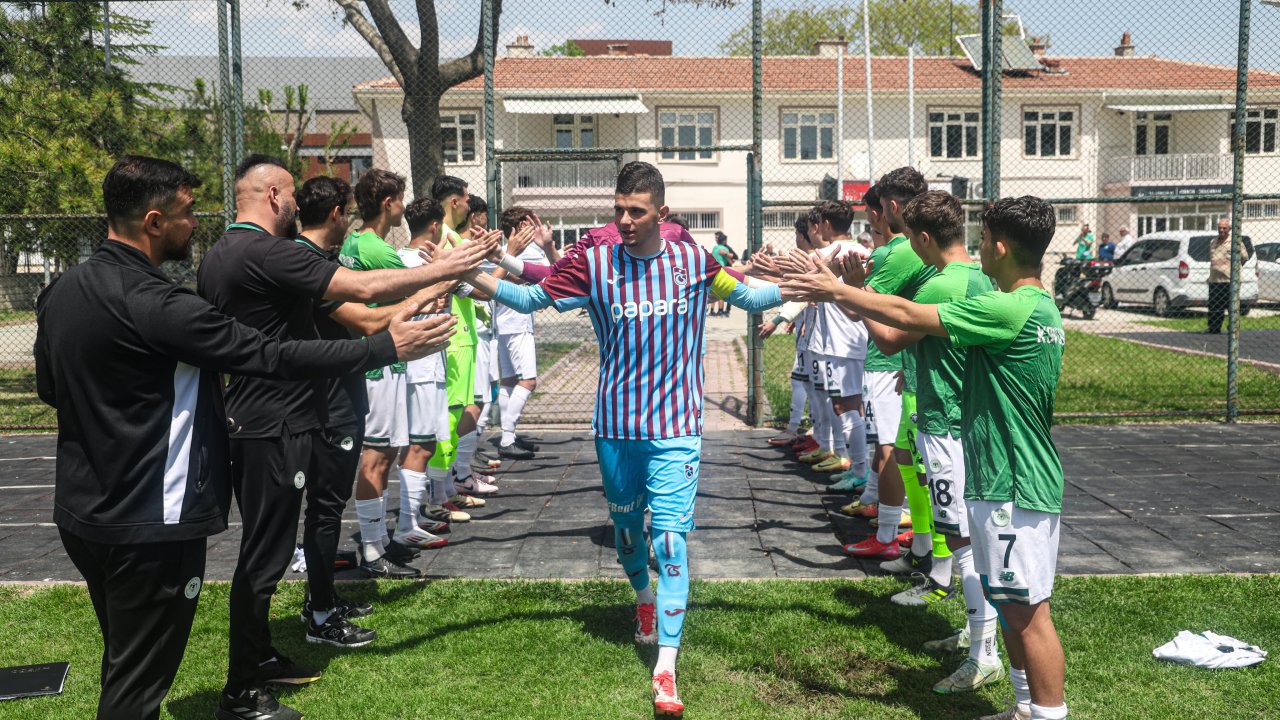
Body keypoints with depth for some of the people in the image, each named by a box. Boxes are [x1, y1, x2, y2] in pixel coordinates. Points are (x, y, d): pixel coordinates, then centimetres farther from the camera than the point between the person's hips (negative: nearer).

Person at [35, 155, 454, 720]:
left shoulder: (59, 292, 4)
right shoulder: (156, 305, -24)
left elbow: (49, 387, 18)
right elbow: (274, 356, -23)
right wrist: (387, 346, -16)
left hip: (80, 511, 9)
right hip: (150, 524, -9)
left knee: (122, 662, 23)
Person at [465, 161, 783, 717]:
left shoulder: (694, 261, -3)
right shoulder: (595, 264, -5)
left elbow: (751, 298, 10)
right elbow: (531, 299, 1)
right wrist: (471, 275, -11)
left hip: (675, 426, -1)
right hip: (616, 425, 2)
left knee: (671, 540, -9)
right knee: (626, 525, 18)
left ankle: (665, 670, -6)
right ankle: (644, 599, 50)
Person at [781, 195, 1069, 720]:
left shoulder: (1009, 310, -21)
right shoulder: (1040, 307, 11)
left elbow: (905, 316, -15)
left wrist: (836, 290, -4)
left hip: (1013, 486, -10)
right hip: (1013, 480, 10)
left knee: (1027, 612, -2)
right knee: (1011, 605, 20)